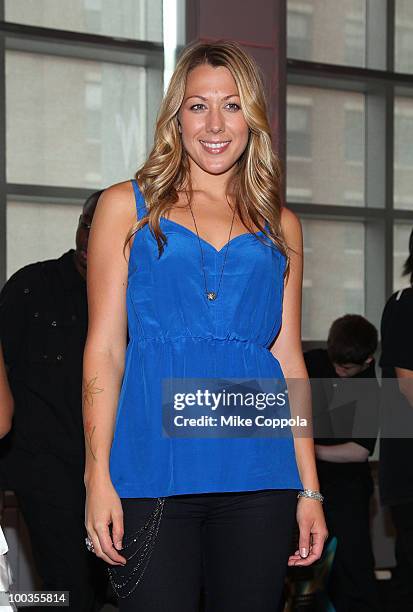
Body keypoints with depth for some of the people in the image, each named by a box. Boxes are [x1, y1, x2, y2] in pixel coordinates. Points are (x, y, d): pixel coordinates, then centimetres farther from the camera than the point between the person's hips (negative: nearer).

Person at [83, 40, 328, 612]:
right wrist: (98, 477, -6)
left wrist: (309, 488, 7)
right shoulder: (127, 206, 8)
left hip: (259, 476, 2)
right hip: (153, 473, -2)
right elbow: (105, 348, 3)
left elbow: (288, 357, 14)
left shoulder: (280, 224, 15)